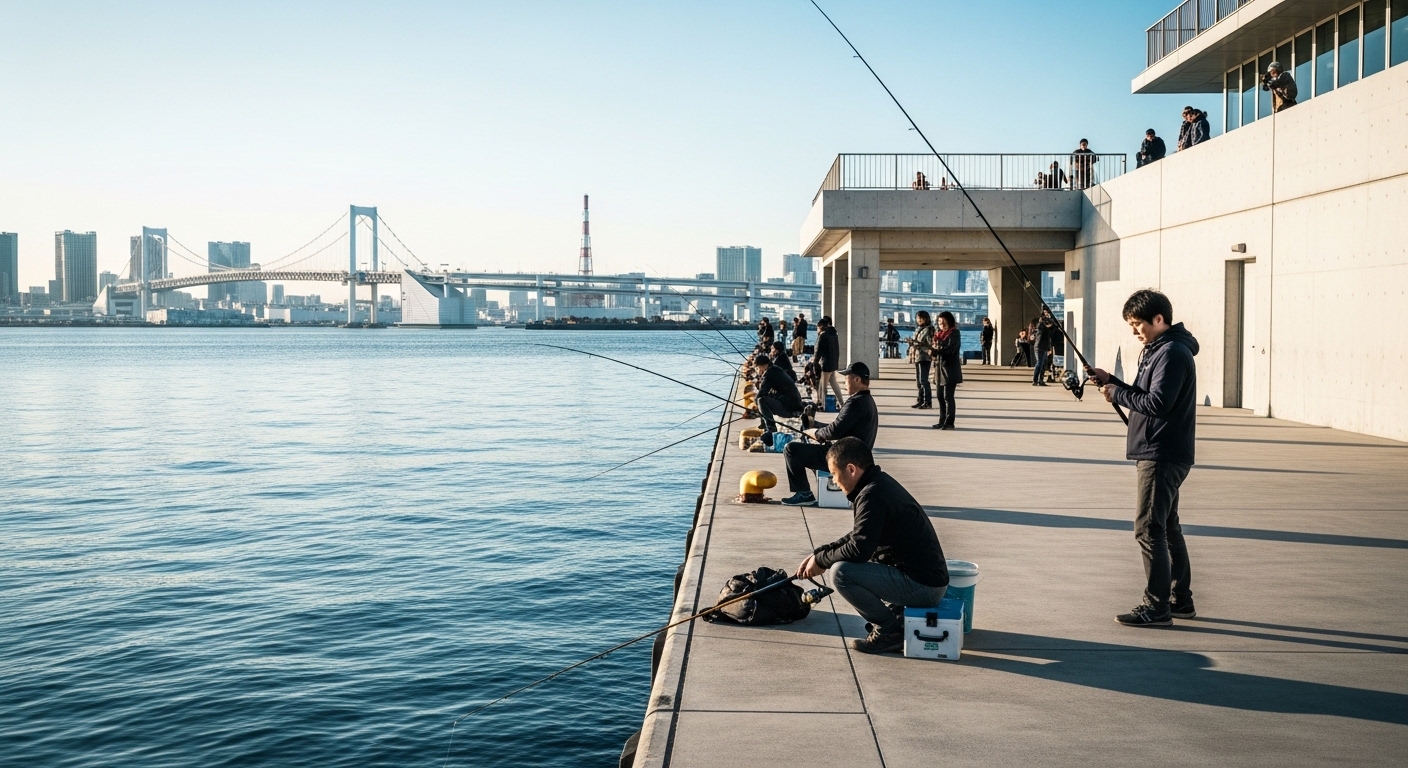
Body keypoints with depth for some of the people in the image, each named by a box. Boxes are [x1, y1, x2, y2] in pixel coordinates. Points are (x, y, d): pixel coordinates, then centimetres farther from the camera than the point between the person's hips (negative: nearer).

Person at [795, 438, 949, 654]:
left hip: (923, 585, -10)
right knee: (843, 562, 20)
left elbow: (858, 549, -24)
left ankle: (889, 630, -4)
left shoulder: (872, 495, -21)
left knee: (841, 572, -20)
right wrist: (819, 553, 11)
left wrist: (822, 561, -7)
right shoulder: (880, 483, 10)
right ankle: (896, 615, 16)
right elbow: (857, 537, 19)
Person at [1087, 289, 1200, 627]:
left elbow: (1157, 403, -24)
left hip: (1162, 456, -11)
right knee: (1167, 527, 16)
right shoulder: (1157, 350, 17)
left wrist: (1117, 393, -13)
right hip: (1157, 453, 11)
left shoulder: (1172, 353, -16)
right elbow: (1143, 395, 18)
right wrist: (1111, 381, 6)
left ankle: (1156, 607, -3)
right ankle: (1180, 600, 24)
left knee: (1149, 529, -8)